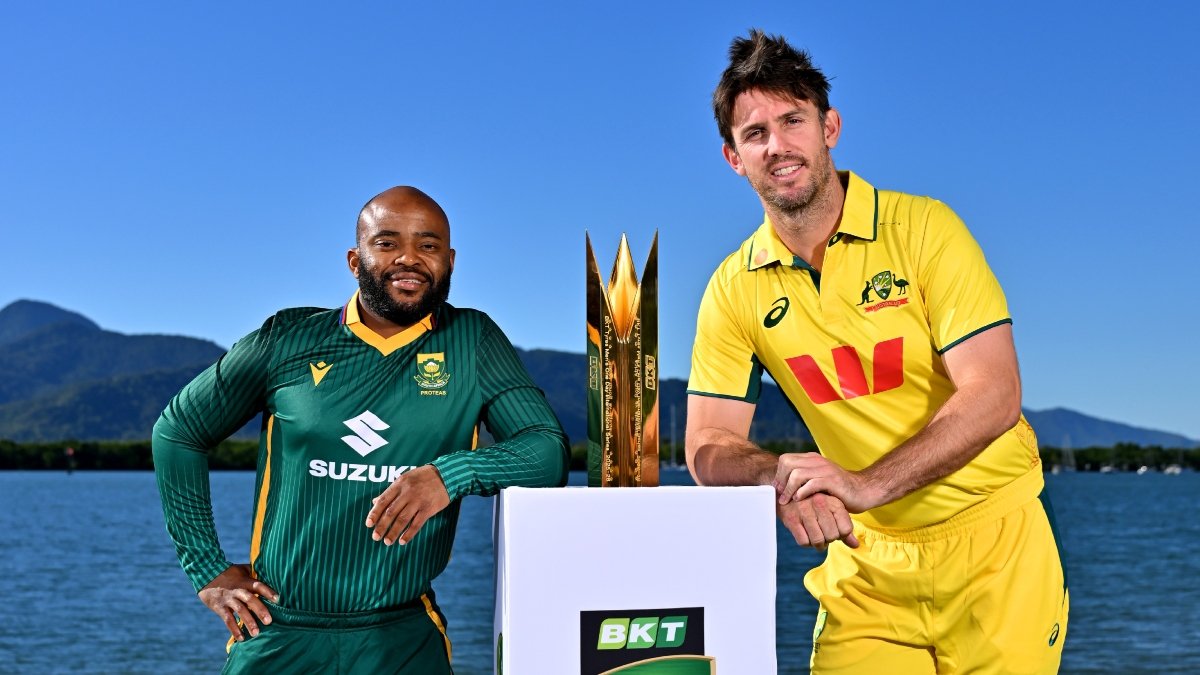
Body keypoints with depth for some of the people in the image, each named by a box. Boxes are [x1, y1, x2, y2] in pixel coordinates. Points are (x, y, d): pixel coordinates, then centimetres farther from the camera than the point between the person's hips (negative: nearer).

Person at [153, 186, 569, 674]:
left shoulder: (472, 341, -2)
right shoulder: (289, 339, -1)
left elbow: (550, 451, -9)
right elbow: (177, 432, 8)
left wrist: (452, 473, -27)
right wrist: (207, 570, 5)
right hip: (276, 635, 1)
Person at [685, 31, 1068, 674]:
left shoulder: (922, 228, -13)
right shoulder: (735, 289, -3)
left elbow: (994, 396, -20)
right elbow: (708, 446, -4)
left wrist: (868, 483, -32)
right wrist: (787, 478, -26)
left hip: (991, 543, -2)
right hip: (865, 560, 2)